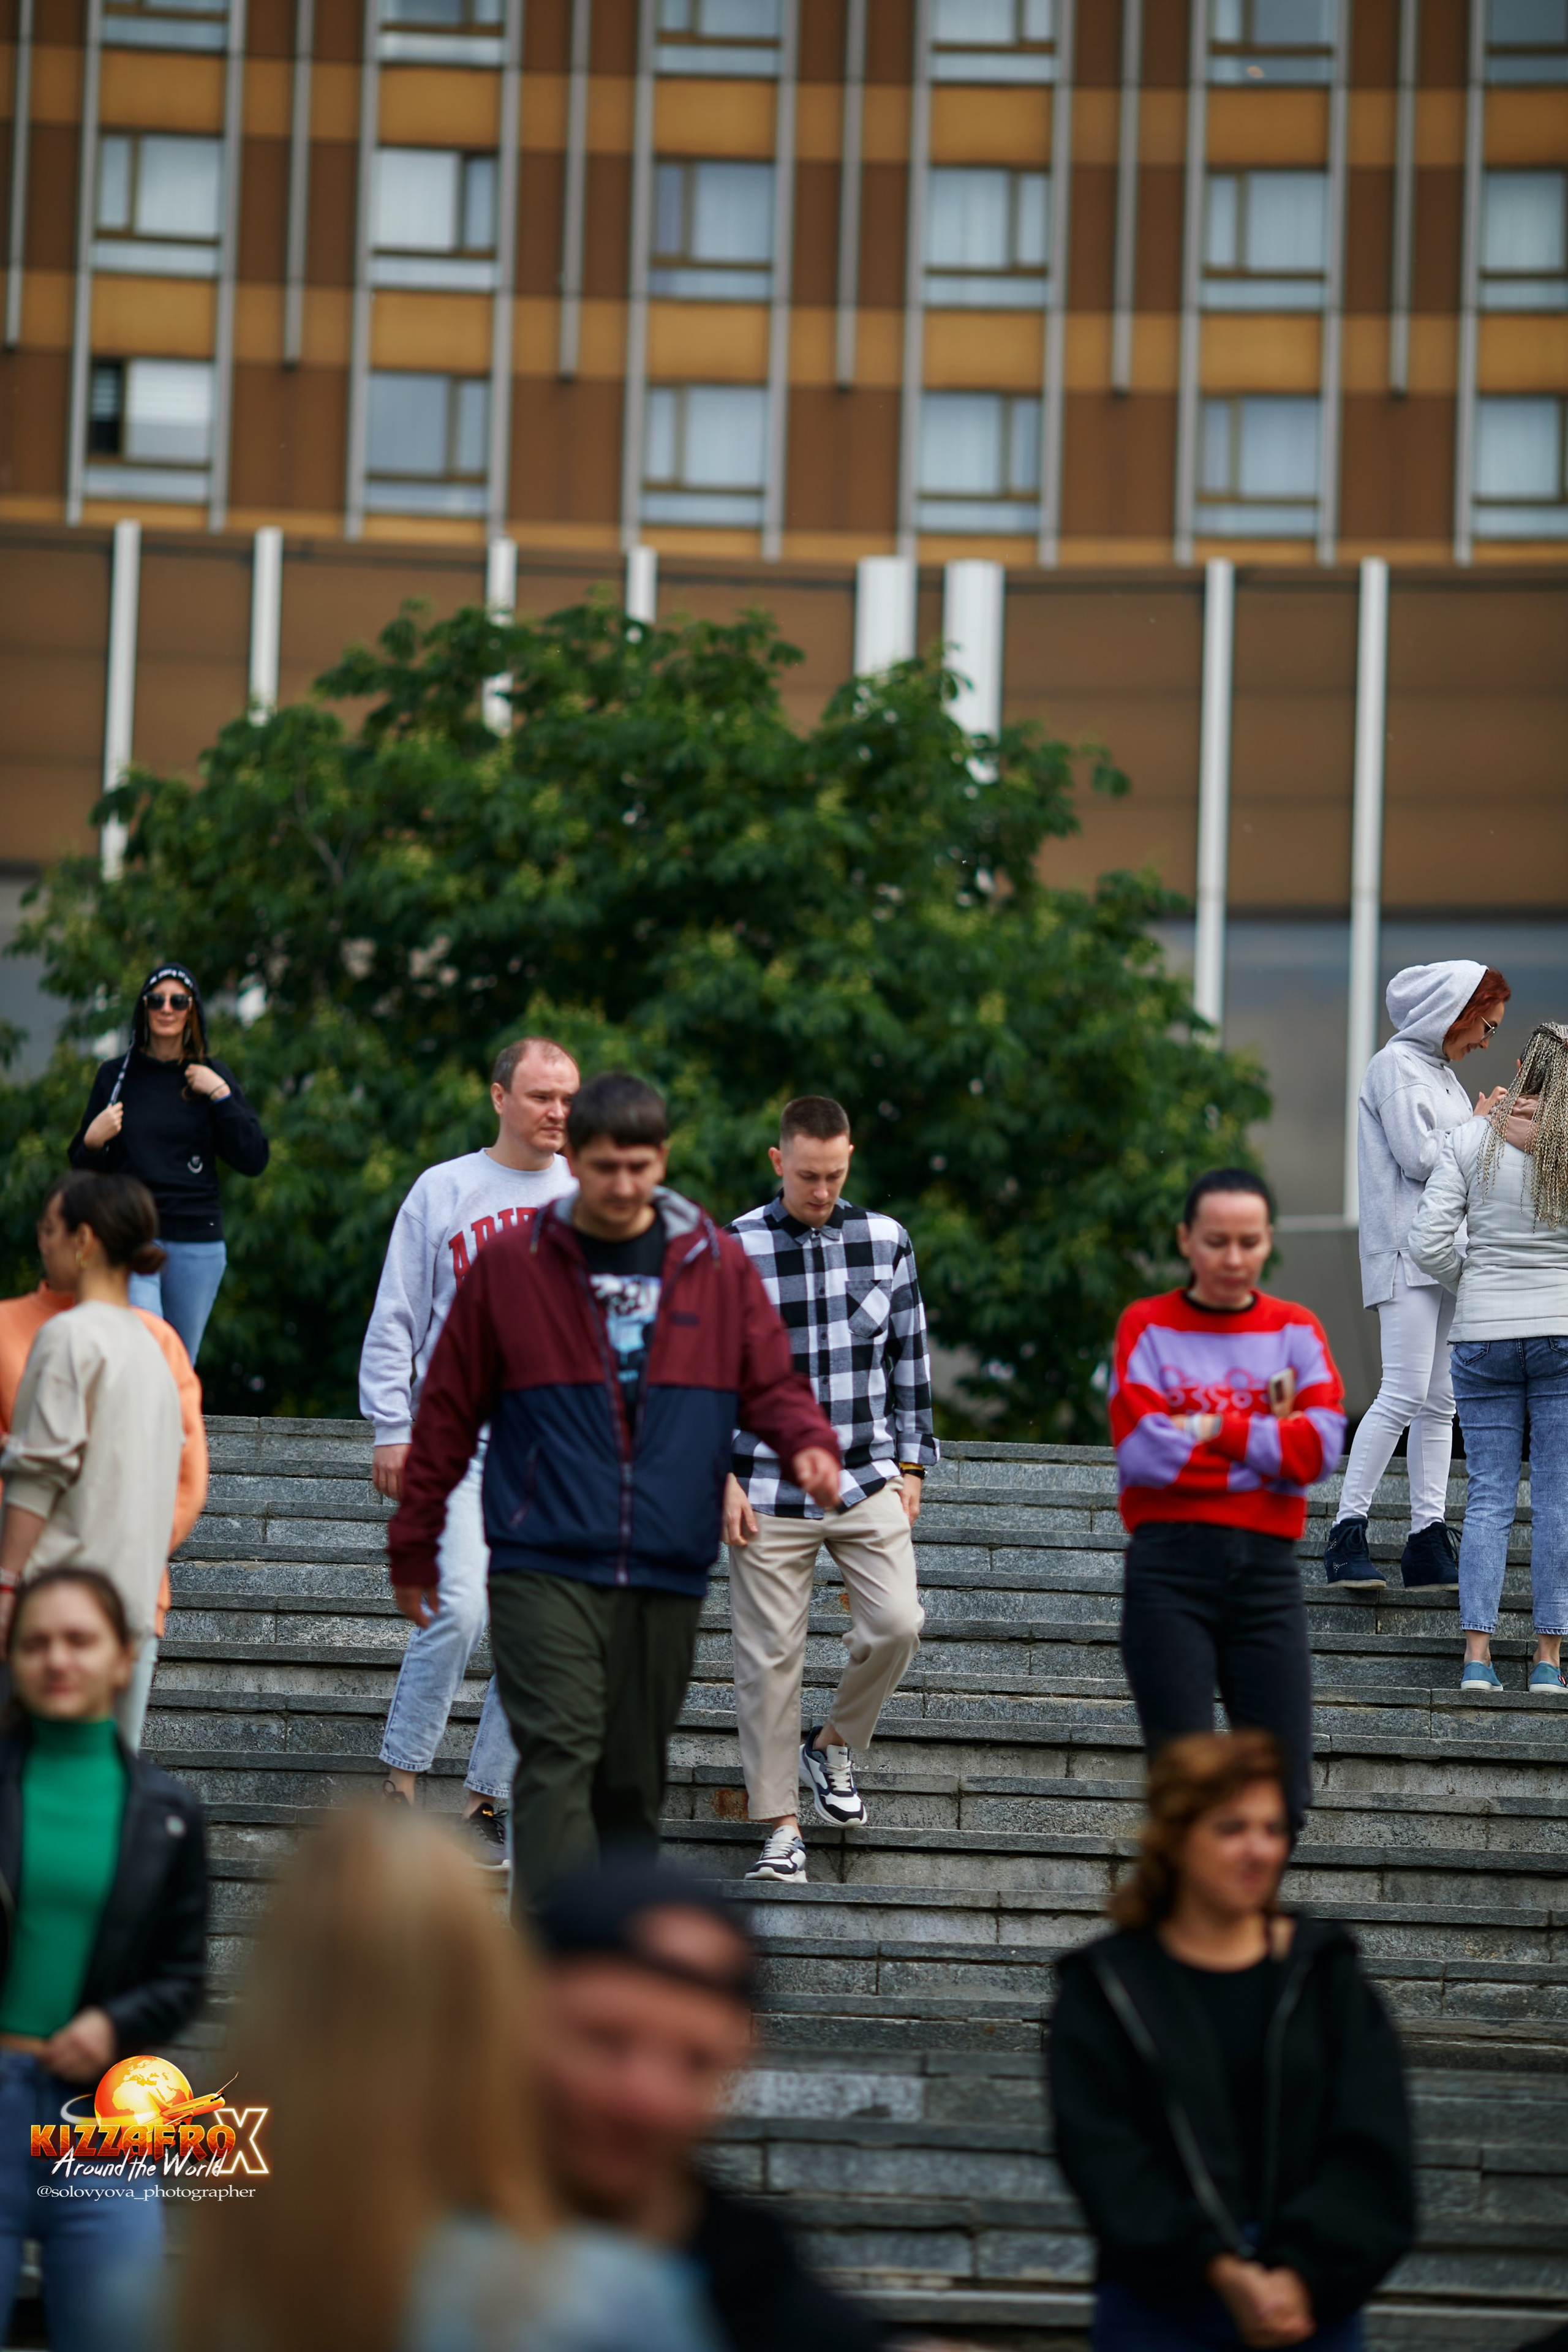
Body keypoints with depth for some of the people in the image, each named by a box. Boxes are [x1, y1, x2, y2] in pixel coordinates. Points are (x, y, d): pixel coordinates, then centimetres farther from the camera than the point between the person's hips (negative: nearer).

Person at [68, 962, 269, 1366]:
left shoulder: (213, 1075, 6)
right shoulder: (115, 1075, 6)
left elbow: (254, 1161, 0)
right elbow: (82, 1164, 13)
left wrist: (221, 1095, -8)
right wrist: (94, 1140, -9)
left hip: (197, 1244, 2)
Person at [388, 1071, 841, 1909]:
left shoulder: (719, 1266, 9)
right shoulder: (510, 1266, 3)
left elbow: (772, 1383, 11)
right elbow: (448, 1410, 8)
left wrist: (809, 1444, -13)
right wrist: (413, 1548, 10)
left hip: (667, 1577, 3)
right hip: (543, 1567, -3)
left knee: (634, 1779, 10)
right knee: (558, 1756, -17)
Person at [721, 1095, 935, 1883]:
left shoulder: (885, 1241, 4)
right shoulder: (732, 1250, -4)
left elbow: (909, 1360, 12)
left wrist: (911, 1465, 9)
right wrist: (724, 1478, -6)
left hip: (868, 1484, 2)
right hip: (769, 1491, -2)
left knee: (896, 1624, -12)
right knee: (770, 1656, 0)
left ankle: (833, 1745, 15)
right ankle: (781, 1826, 11)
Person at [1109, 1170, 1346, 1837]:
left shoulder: (1296, 1331, 11)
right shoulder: (1148, 1327, 4)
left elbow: (1317, 1448, -5)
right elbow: (1143, 1452, -11)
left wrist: (1209, 1427, -9)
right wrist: (1265, 1441, -6)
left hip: (1267, 1567, 3)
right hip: (1169, 1568, -3)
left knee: (1281, 1794, -1)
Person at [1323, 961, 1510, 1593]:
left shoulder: (1442, 1073, 23)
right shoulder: (1397, 1065, -5)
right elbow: (1419, 1157, -14)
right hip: (1407, 1250, -9)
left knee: (1440, 1401, 4)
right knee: (1405, 1393, -16)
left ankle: (1429, 1542, 3)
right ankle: (1347, 1532, -16)